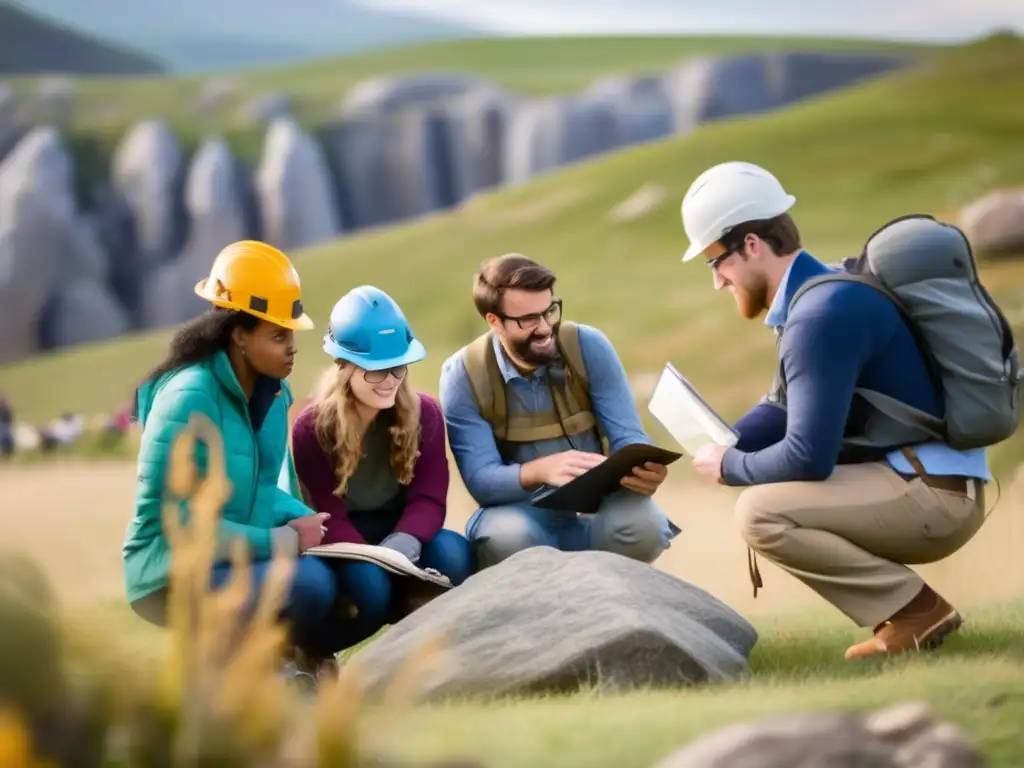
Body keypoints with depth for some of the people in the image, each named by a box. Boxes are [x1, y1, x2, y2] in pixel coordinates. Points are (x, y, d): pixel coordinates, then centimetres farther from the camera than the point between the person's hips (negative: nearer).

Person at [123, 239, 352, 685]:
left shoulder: (272, 393, 4)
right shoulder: (189, 398, -21)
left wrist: (310, 524, -9)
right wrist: (284, 541, -22)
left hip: (243, 559, 7)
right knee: (309, 584, -30)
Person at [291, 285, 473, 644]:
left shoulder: (423, 412, -6)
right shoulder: (312, 426, -14)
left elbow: (430, 498, -11)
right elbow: (328, 515, -16)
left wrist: (405, 540, -36)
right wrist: (370, 557, -38)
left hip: (401, 537, 3)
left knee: (453, 554, -31)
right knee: (369, 585, -37)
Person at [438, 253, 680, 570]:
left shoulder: (588, 347, -7)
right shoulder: (463, 375, -11)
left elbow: (628, 437, -10)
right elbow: (480, 479, -19)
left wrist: (642, 467, -36)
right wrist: (540, 470, -41)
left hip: (595, 510, 2)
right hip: (523, 516, -2)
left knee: (643, 524, -32)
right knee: (505, 535, -38)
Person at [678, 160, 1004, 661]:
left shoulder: (822, 314, -19)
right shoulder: (816, 294, 13)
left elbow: (808, 456, -23)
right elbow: (782, 412, 23)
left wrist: (729, 467, -6)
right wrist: (717, 447, 6)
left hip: (935, 495, -10)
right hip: (911, 484, 10)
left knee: (760, 513, -20)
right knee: (767, 487, 20)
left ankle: (915, 611, -10)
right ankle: (902, 610, 10)